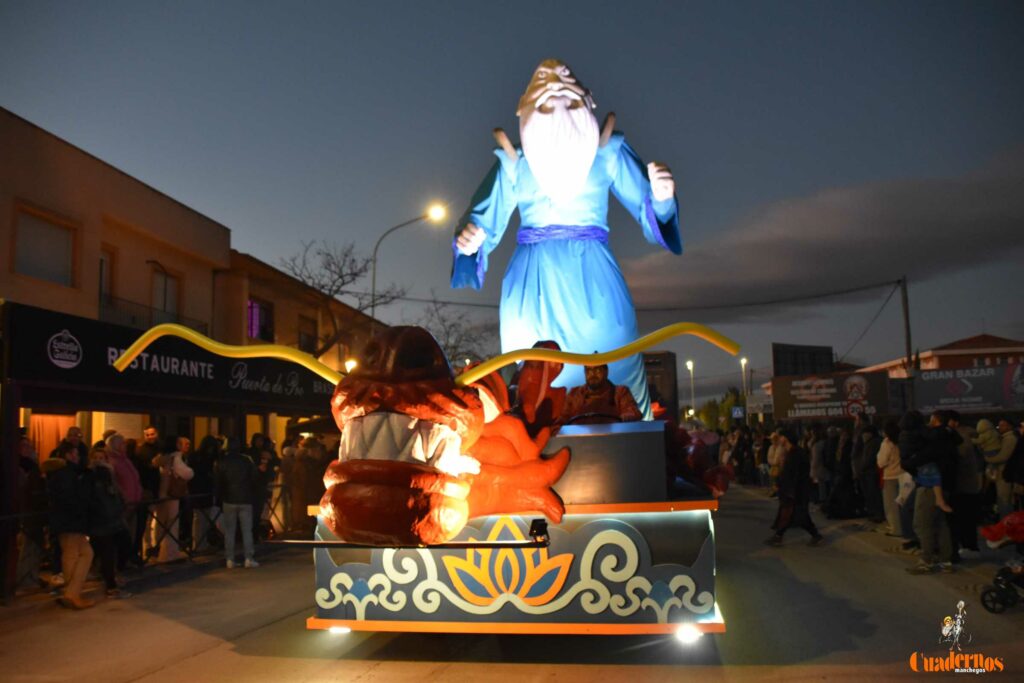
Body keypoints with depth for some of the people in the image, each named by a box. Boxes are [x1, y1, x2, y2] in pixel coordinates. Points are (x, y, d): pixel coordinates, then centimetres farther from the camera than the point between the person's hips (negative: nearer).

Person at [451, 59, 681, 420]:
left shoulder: (607, 152, 10)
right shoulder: (514, 162, 11)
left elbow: (647, 204, 6)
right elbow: (484, 219, 9)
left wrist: (662, 196, -18)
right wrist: (468, 241, -14)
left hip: (592, 275, 0)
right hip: (533, 280, 1)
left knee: (614, 363, -4)